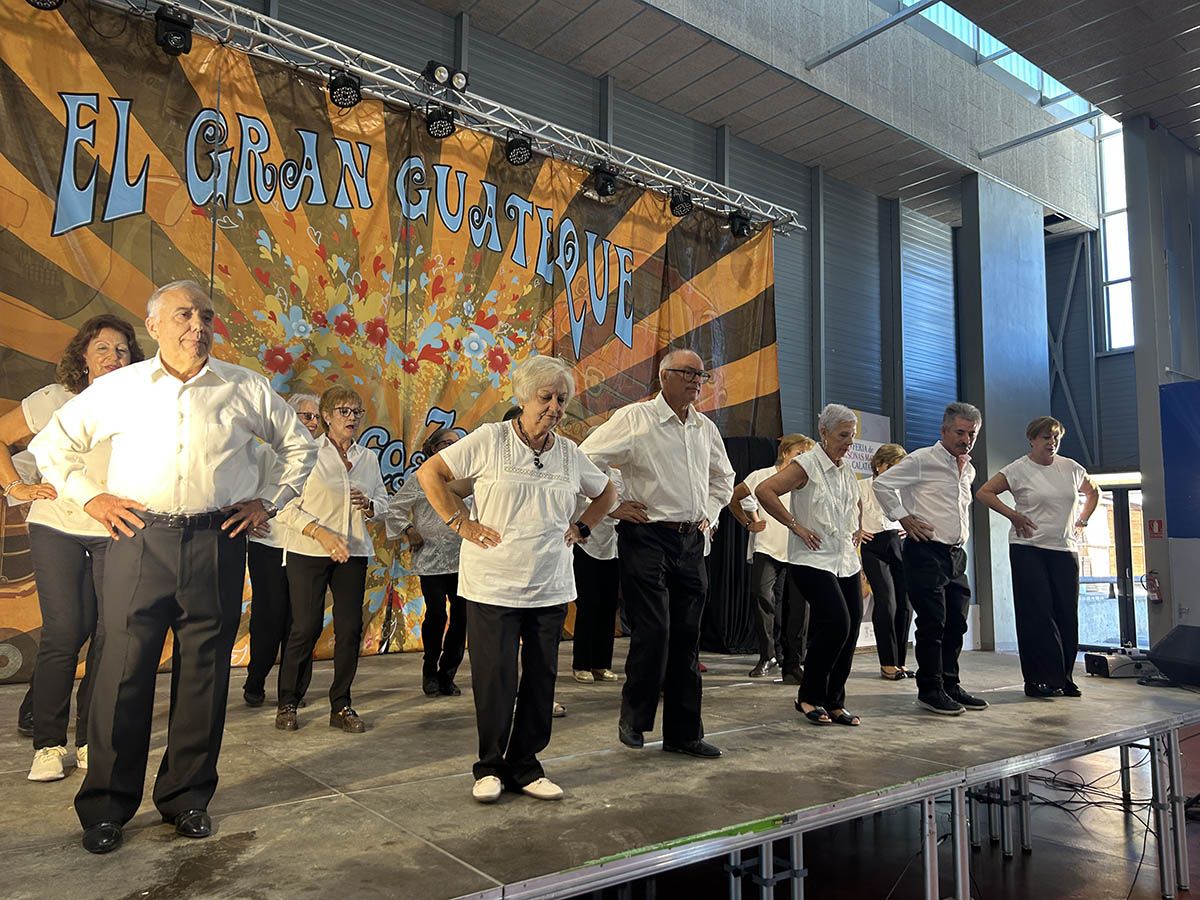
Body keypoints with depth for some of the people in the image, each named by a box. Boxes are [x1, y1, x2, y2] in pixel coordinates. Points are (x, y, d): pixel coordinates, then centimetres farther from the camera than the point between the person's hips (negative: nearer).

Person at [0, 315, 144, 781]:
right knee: (62, 632, -5)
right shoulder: (54, 400, -1)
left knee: (112, 634, 1)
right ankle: (48, 744, 10)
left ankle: (90, 740, 15)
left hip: (116, 532, 1)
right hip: (57, 527, -1)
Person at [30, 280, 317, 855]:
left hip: (216, 544, 0)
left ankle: (187, 797, 22)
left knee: (204, 675, 7)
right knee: (123, 672, 3)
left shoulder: (246, 389, 6)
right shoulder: (117, 388, 7)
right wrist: (89, 497, 5)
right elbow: (51, 445, 17)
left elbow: (299, 447, 16)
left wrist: (267, 504, 8)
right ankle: (105, 807, 19)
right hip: (139, 541, 0)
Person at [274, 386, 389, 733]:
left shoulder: (368, 458, 9)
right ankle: (288, 703, 17)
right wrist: (322, 534, -21)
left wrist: (369, 505, -6)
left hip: (353, 552, 4)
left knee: (350, 628, 2)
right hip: (308, 551, -4)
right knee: (306, 627, -1)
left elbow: (383, 501, 17)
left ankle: (341, 706, 15)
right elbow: (287, 507, -9)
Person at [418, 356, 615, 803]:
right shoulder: (489, 440, -5)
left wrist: (581, 528, 10)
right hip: (493, 587, -4)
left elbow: (606, 492, 24)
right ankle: (490, 767, 20)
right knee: (495, 681, 0)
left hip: (550, 590, 4)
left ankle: (524, 767, 25)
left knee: (541, 680, 9)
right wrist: (461, 523, -6)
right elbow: (430, 473, -2)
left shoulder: (570, 454, 7)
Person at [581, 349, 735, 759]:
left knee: (686, 638, 8)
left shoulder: (705, 428, 14)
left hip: (691, 542, 6)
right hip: (647, 539, -6)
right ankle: (633, 718, 13)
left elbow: (723, 476, 30)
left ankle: (684, 733, 19)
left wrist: (708, 512, 16)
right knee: (653, 632, -10)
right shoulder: (634, 419, -5)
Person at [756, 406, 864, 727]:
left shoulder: (847, 472, 14)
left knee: (851, 628, 3)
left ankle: (834, 702, 18)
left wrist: (858, 532, 20)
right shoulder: (806, 465, -9)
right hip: (813, 560, -8)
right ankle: (809, 696, 0)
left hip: (846, 562, 8)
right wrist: (795, 525, -17)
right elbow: (764, 490, -20)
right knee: (836, 623, -19)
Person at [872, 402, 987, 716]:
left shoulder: (968, 470, 16)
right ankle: (930, 690, 5)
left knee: (956, 624, 10)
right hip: (927, 551, -8)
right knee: (933, 623, -5)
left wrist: (963, 536, 18)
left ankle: (950, 685, 22)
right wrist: (904, 518, -12)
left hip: (956, 554, 8)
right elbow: (881, 483, -9)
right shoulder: (922, 460, -8)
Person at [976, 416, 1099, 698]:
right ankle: (1040, 679, 0)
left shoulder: (1071, 468, 10)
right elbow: (983, 492, -5)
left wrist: (1082, 520, 13)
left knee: (1067, 614, 3)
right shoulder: (1018, 469, -3)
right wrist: (1013, 515, -10)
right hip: (1029, 550, -4)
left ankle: (1064, 678, 14)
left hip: (1066, 549, 4)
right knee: (1038, 613, -6)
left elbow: (1093, 491, 27)